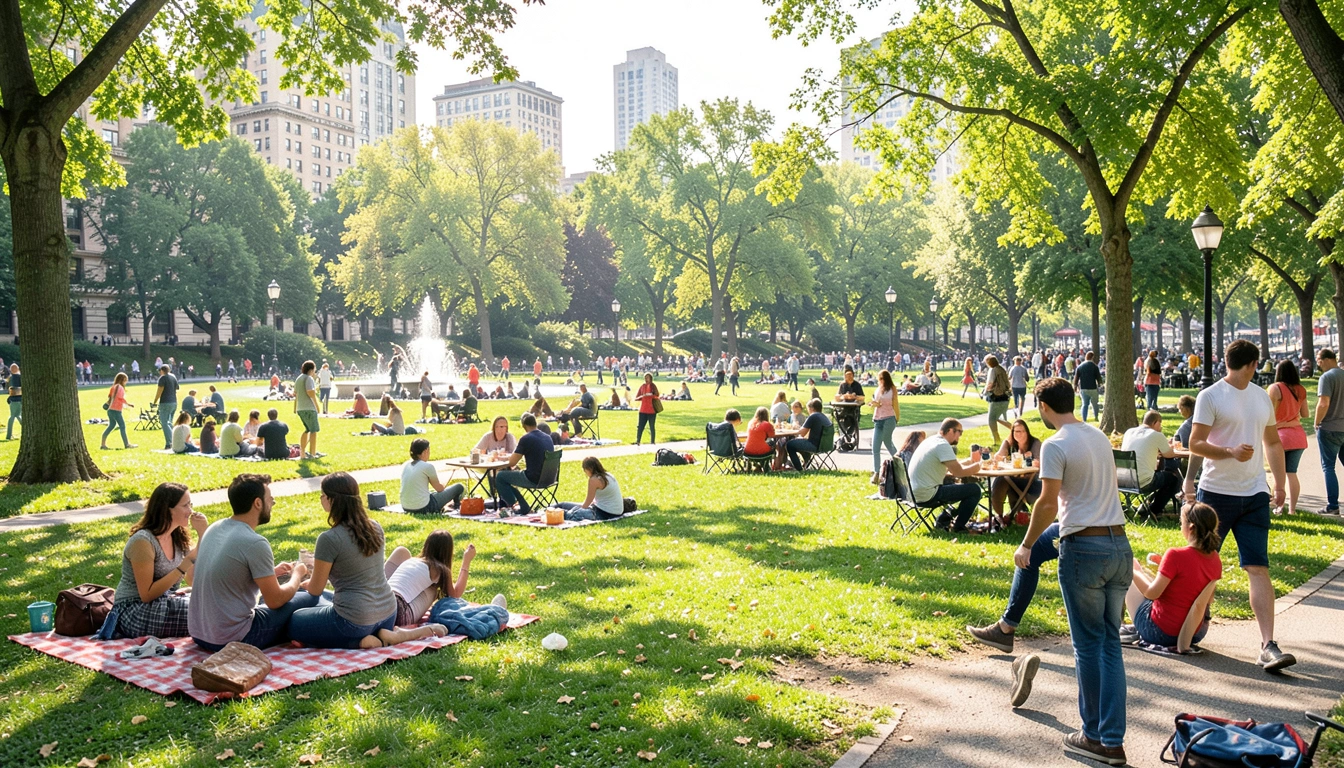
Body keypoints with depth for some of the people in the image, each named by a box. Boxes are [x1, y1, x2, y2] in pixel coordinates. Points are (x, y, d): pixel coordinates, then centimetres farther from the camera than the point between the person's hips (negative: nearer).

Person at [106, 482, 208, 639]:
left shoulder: (177, 537, 5)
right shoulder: (143, 541, -17)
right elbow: (147, 595, -20)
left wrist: (202, 535, -6)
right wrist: (183, 567, -25)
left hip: (164, 602, 8)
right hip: (134, 613, -8)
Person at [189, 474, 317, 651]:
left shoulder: (214, 528, 4)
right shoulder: (255, 543, -20)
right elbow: (275, 600, -13)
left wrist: (271, 572, 18)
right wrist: (297, 575, 6)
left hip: (198, 634, 9)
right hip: (232, 641, -9)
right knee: (309, 599, 3)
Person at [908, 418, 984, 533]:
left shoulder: (932, 441, 14)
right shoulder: (943, 445, -15)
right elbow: (959, 472, -18)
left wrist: (971, 460, 20)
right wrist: (979, 465, -2)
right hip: (927, 496, -10)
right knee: (974, 489, -5)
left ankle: (943, 521, 27)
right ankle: (958, 527, 6)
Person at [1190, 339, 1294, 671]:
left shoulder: (1261, 397, 13)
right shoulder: (1210, 397, -7)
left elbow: (1273, 442, 21)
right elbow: (1195, 444, -12)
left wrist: (1279, 483, 16)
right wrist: (1231, 452, -27)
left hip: (1254, 495, 4)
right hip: (1216, 493, -4)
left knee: (1258, 568, -4)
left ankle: (1268, 646, -8)